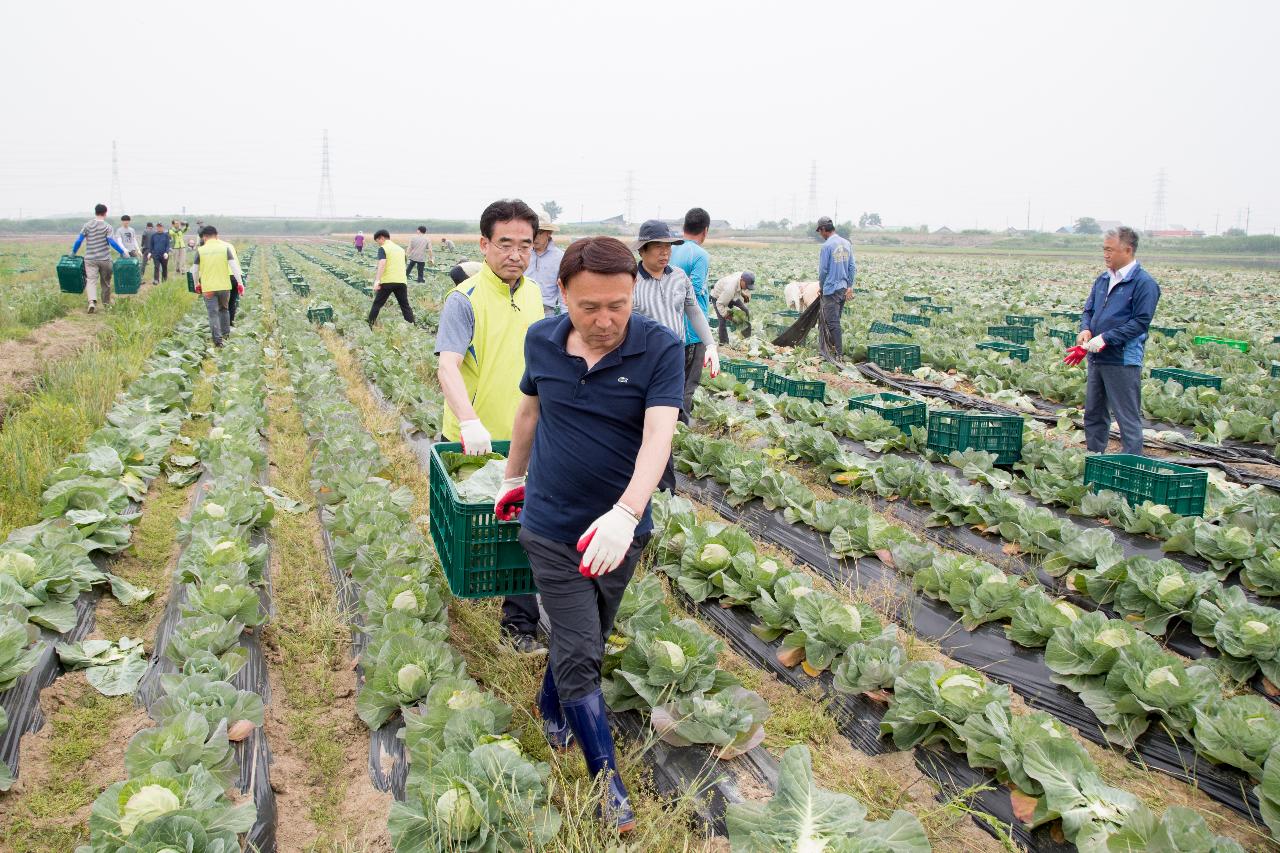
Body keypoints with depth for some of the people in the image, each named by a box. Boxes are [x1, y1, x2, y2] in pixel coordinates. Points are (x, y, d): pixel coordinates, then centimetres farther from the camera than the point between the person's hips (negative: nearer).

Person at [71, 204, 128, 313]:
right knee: (106, 282, 14)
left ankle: (92, 301, -29)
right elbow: (112, 242, -13)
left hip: (90, 259, 1)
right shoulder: (107, 226, -4)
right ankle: (106, 303, 27)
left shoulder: (87, 225, 3)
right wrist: (122, 252, -4)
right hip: (104, 259, -1)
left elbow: (79, 240, 3)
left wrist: (73, 252, 16)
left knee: (91, 280, -6)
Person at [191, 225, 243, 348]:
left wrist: (197, 284, 18)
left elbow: (194, 270, 2)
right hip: (224, 285, 2)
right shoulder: (226, 247, -1)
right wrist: (240, 282, -4)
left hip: (208, 287, -2)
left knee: (213, 313, 1)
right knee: (224, 309, 23)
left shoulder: (200, 250, -2)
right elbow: (234, 266, -7)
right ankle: (226, 333, 30)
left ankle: (218, 340, -5)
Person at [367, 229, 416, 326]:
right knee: (405, 306, 8)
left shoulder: (383, 248, -2)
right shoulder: (400, 248, 18)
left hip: (387, 281, -5)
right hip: (402, 281, 5)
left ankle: (369, 326, 11)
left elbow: (382, 264, -18)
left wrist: (377, 280, -26)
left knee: (377, 304, 7)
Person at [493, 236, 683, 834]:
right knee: (578, 654, -1)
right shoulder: (541, 341, -8)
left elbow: (658, 436, -28)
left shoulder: (660, 349, -17)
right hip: (552, 526, 0)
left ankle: (551, 707, 50)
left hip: (620, 529, 0)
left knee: (586, 638, 21)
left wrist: (624, 513, -43)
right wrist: (513, 477, 21)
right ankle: (607, 779, 14)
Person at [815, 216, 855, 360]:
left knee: (832, 322, -4)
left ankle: (839, 354, -6)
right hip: (844, 288, 7)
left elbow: (823, 270, -11)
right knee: (836, 320, 16)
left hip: (831, 289, -7)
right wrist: (850, 286, 12)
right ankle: (833, 347, 24)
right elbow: (852, 267, 9)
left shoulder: (827, 245, -14)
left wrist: (821, 287, 4)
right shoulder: (847, 244, 8)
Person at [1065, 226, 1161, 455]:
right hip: (1097, 358, 8)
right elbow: (1088, 310, 18)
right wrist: (1085, 329, -4)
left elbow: (1141, 322, -16)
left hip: (1123, 361, -8)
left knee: (1128, 418, -2)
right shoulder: (1103, 280, 12)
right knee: (1094, 414, 16)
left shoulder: (1144, 283, -11)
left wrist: (1105, 338, -21)